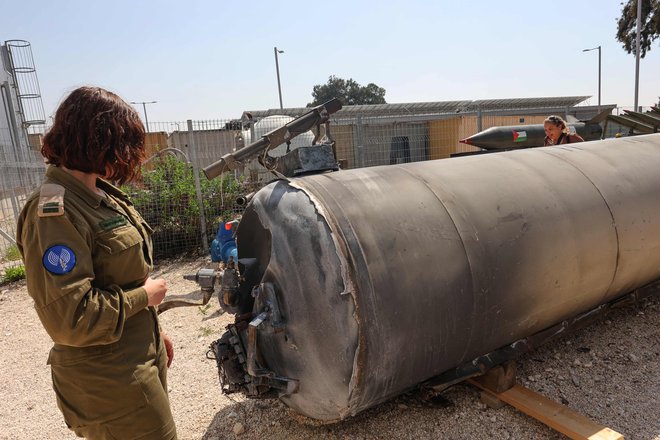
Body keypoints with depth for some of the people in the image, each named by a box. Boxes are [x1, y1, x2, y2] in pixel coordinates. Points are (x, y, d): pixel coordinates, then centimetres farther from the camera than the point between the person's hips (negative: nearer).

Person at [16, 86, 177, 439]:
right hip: (109, 379, -9)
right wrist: (144, 296, -16)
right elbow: (70, 319, -27)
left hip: (143, 355, 9)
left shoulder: (100, 193, 5)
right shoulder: (54, 212, -23)